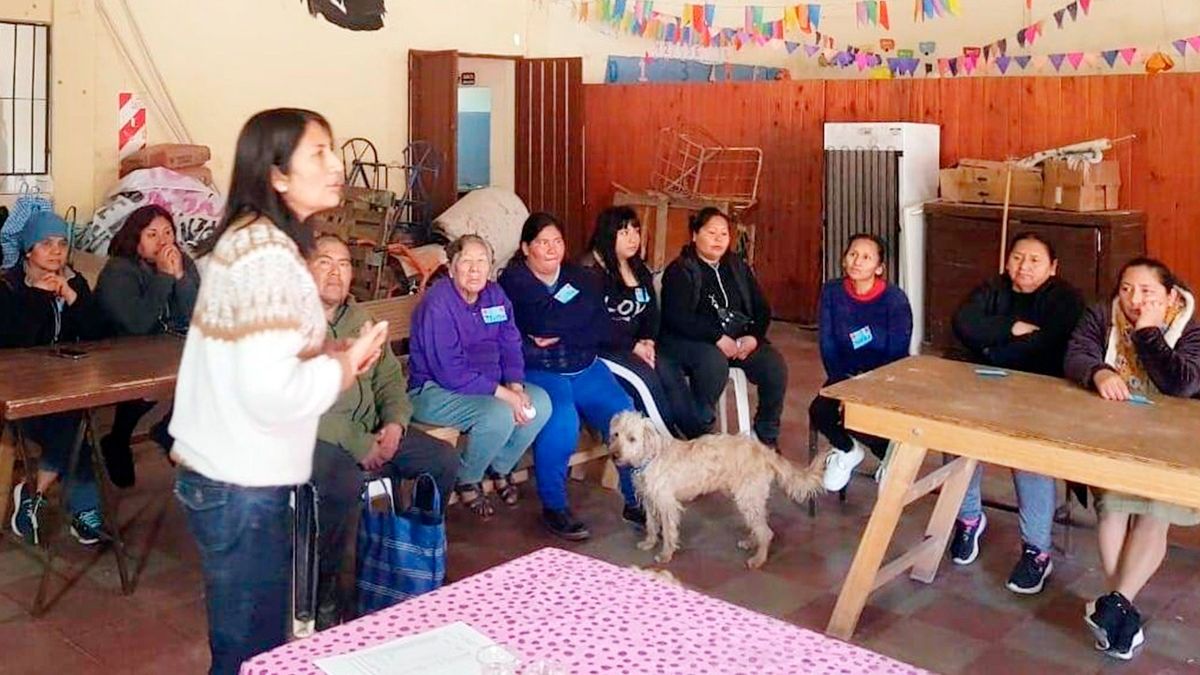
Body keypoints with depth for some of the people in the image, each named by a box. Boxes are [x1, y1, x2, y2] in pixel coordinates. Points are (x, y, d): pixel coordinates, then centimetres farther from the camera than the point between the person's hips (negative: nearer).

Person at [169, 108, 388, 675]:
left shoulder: (246, 238, 9)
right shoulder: (268, 253, -21)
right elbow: (270, 390, -29)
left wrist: (331, 356, 5)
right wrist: (344, 366, -12)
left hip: (221, 471, 9)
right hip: (241, 484, -9)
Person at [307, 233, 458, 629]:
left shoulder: (360, 320, 14)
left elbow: (389, 378, 16)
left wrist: (395, 422, -5)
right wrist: (357, 444, -21)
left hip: (370, 433, 8)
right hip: (314, 436, -7)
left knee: (444, 460, -3)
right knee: (344, 483, -37)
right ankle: (321, 596, -16)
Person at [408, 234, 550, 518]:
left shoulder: (495, 295, 3)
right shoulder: (438, 304, -20)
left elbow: (511, 346, 4)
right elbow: (450, 372, -25)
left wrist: (515, 386, -15)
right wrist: (503, 394, -26)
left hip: (486, 384, 8)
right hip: (433, 391, -8)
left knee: (541, 402, -10)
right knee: (499, 414, -30)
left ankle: (501, 468, 11)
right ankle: (467, 481, -3)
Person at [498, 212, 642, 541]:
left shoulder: (581, 277, 13)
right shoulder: (513, 282, -1)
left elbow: (601, 330, 1)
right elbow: (544, 320, -18)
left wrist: (556, 337, -12)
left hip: (585, 369, 5)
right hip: (538, 373, -5)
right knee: (562, 420, -31)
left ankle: (636, 500, 1)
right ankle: (553, 508, -14)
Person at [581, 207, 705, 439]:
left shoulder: (640, 270, 14)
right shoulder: (591, 269, -10)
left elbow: (651, 312, 13)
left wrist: (648, 341, -7)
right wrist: (633, 346, -17)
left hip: (636, 344, 7)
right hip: (601, 346, -7)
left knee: (669, 371, -17)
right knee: (645, 376, -26)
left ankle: (699, 438, -18)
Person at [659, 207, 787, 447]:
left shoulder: (739, 268, 16)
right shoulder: (679, 271, -2)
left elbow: (762, 309, 12)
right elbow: (678, 317, -16)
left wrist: (753, 337, -9)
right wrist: (717, 337, -24)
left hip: (740, 340, 5)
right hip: (688, 341, -5)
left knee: (774, 364, -20)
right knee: (714, 361, -38)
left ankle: (767, 437, -3)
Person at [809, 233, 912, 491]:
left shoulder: (895, 299, -16)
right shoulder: (832, 292, -6)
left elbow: (896, 355, -15)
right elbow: (828, 344, -4)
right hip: (845, 374, 4)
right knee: (819, 412, -23)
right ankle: (847, 450, 13)